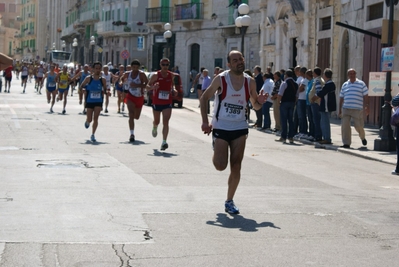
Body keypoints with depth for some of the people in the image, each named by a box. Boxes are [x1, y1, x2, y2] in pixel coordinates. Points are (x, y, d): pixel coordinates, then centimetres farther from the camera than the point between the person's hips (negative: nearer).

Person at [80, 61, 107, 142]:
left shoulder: (103, 80, -2)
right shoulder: (88, 78, -6)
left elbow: (105, 90, 11)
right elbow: (81, 86, 5)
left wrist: (104, 92, -11)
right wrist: (85, 91, -14)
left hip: (99, 101, 0)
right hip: (89, 101, 0)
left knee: (95, 118, -8)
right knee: (89, 119, 4)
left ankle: (93, 135, 2)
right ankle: (87, 122, 42)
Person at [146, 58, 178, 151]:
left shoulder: (172, 75, 1)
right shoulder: (156, 75, -7)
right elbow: (148, 86, -3)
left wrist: (174, 91, -3)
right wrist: (153, 87, -25)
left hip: (167, 103, 0)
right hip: (157, 102, 0)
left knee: (166, 122, -13)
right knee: (157, 121, 18)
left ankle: (164, 142, -17)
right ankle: (155, 128, 56)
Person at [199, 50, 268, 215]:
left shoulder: (250, 82, 1)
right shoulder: (221, 79, -10)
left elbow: (255, 106, 11)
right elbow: (204, 98, -1)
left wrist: (260, 102, -13)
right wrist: (205, 122, -9)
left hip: (240, 128, 3)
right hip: (220, 127, -3)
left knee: (236, 167, 0)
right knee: (220, 165, -8)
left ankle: (229, 201, 13)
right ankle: (216, 148, 28)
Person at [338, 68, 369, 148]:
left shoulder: (361, 84, 4)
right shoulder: (344, 85, 13)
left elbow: (365, 96, 2)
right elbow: (341, 98, 16)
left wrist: (366, 107, -7)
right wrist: (340, 110, 14)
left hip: (357, 109, -3)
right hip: (345, 109, 3)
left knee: (358, 126, 0)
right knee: (345, 126, -7)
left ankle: (363, 137, 32)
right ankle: (346, 143, -2)